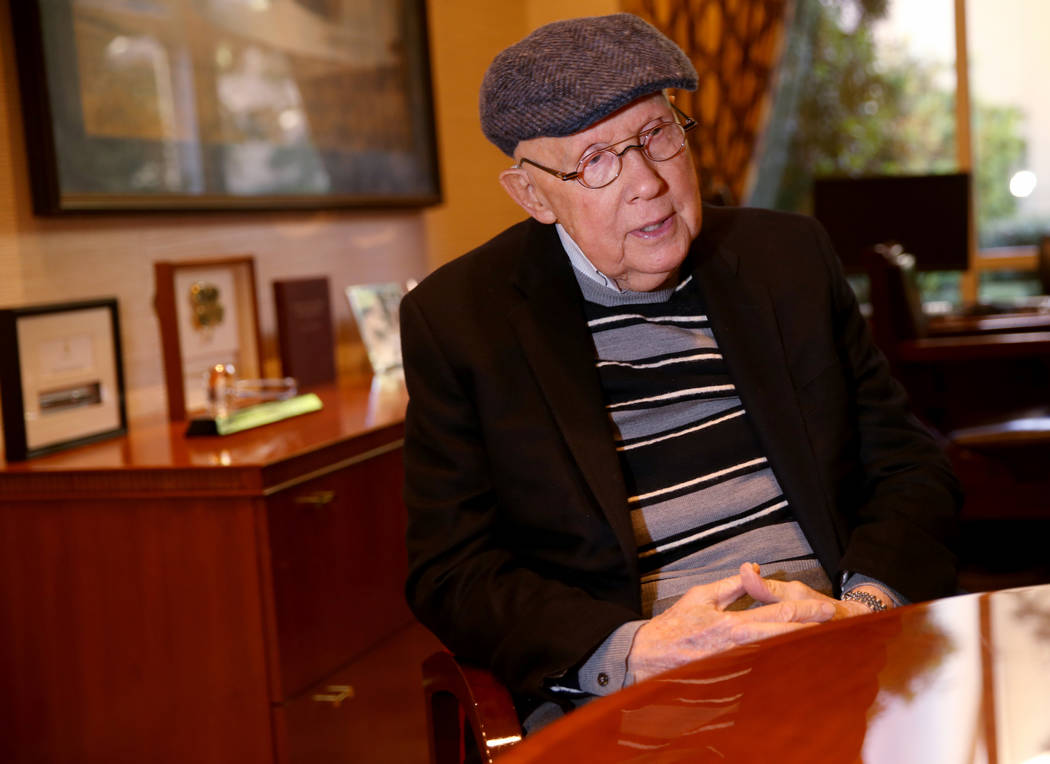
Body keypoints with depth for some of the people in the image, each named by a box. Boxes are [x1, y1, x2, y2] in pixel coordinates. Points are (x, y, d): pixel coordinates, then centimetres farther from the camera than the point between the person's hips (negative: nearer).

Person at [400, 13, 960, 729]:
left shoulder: (789, 257, 10)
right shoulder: (455, 318, 1)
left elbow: (912, 466, 10)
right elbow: (450, 571, -2)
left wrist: (864, 608, -11)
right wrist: (633, 652, -18)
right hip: (622, 698, -3)